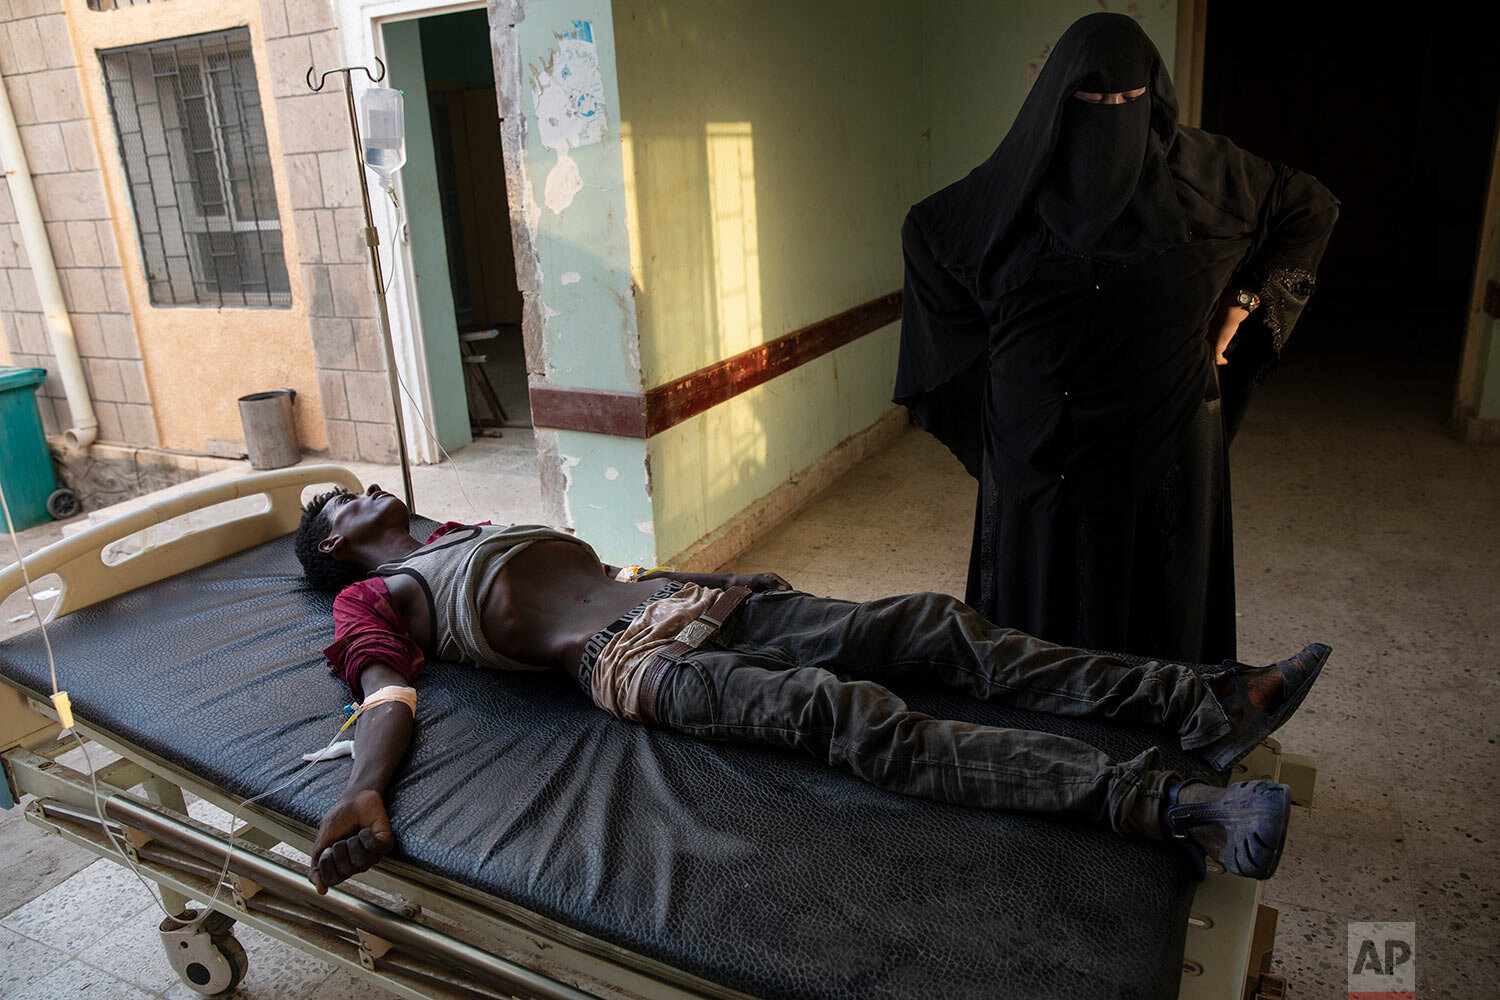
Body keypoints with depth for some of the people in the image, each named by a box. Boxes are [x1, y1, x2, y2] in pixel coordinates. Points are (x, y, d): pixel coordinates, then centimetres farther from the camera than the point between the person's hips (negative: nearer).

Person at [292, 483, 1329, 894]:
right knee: (850, 712, -30)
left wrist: (724, 578, 27)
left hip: (688, 599, 8)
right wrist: (363, 793, -24)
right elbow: (389, 694, -4)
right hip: (633, 659, -7)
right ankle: (1159, 801, -38)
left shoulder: (478, 530, 32)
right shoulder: (375, 596, 14)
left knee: (936, 623, -8)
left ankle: (1205, 702, -11)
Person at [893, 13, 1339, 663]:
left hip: (1163, 442, 0)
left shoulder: (1196, 166, -1)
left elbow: (1313, 208, 14)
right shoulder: (1017, 183, 0)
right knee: (1043, 604, 8)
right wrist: (987, 338, 11)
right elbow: (924, 230, 16)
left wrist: (1246, 299, 5)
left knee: (1153, 605, 7)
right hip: (1040, 449, 1)